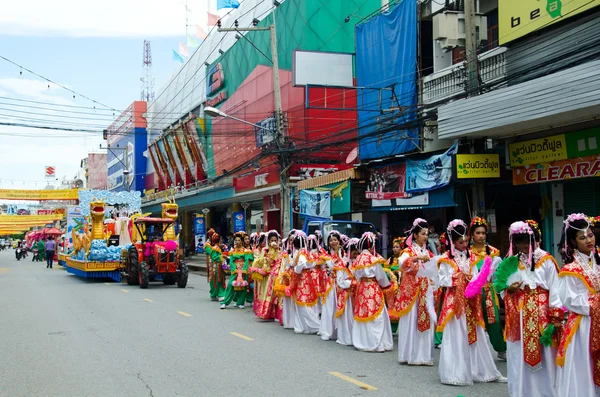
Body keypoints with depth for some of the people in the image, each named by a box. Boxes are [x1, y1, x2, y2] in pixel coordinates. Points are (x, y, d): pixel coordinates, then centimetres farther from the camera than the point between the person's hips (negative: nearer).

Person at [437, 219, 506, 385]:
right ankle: (456, 374, 5)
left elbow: (476, 277, 8)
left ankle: (478, 370, 17)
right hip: (455, 301, -5)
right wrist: (458, 278, -16)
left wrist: (474, 281, -14)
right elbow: (443, 280, -7)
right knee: (457, 337, -2)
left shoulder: (470, 258, 11)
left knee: (475, 335, 8)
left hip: (471, 301, 5)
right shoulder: (446, 259, -4)